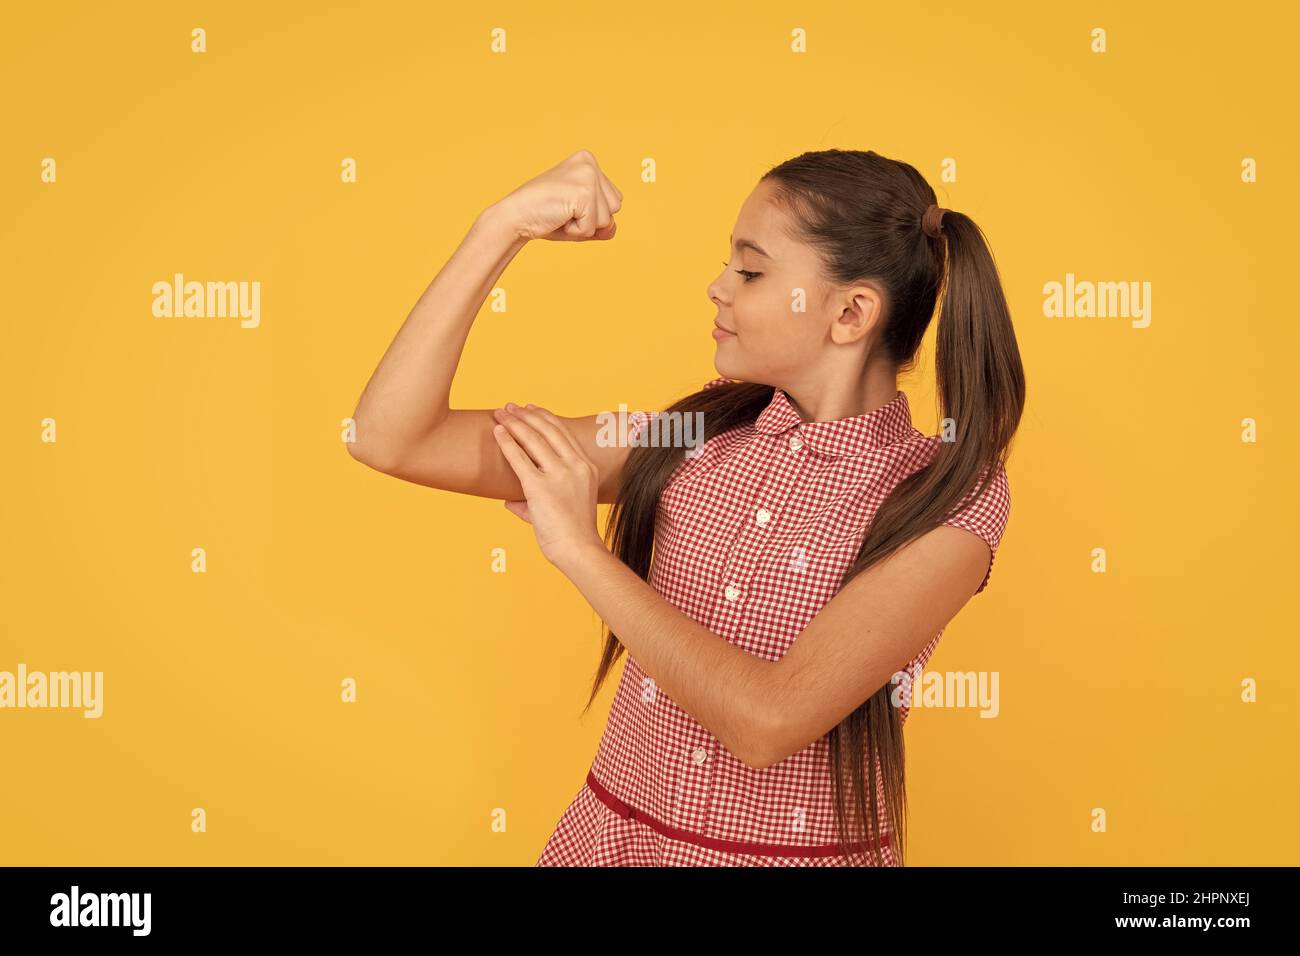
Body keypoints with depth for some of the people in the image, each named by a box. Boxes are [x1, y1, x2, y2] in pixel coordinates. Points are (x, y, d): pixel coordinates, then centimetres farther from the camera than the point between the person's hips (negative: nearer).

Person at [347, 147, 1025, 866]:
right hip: (611, 833, 3)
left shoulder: (951, 502, -10)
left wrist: (579, 549, -15)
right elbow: (391, 439, -5)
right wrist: (502, 226, -9)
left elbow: (767, 720, -21)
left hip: (800, 851, -2)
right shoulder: (694, 437, -1)